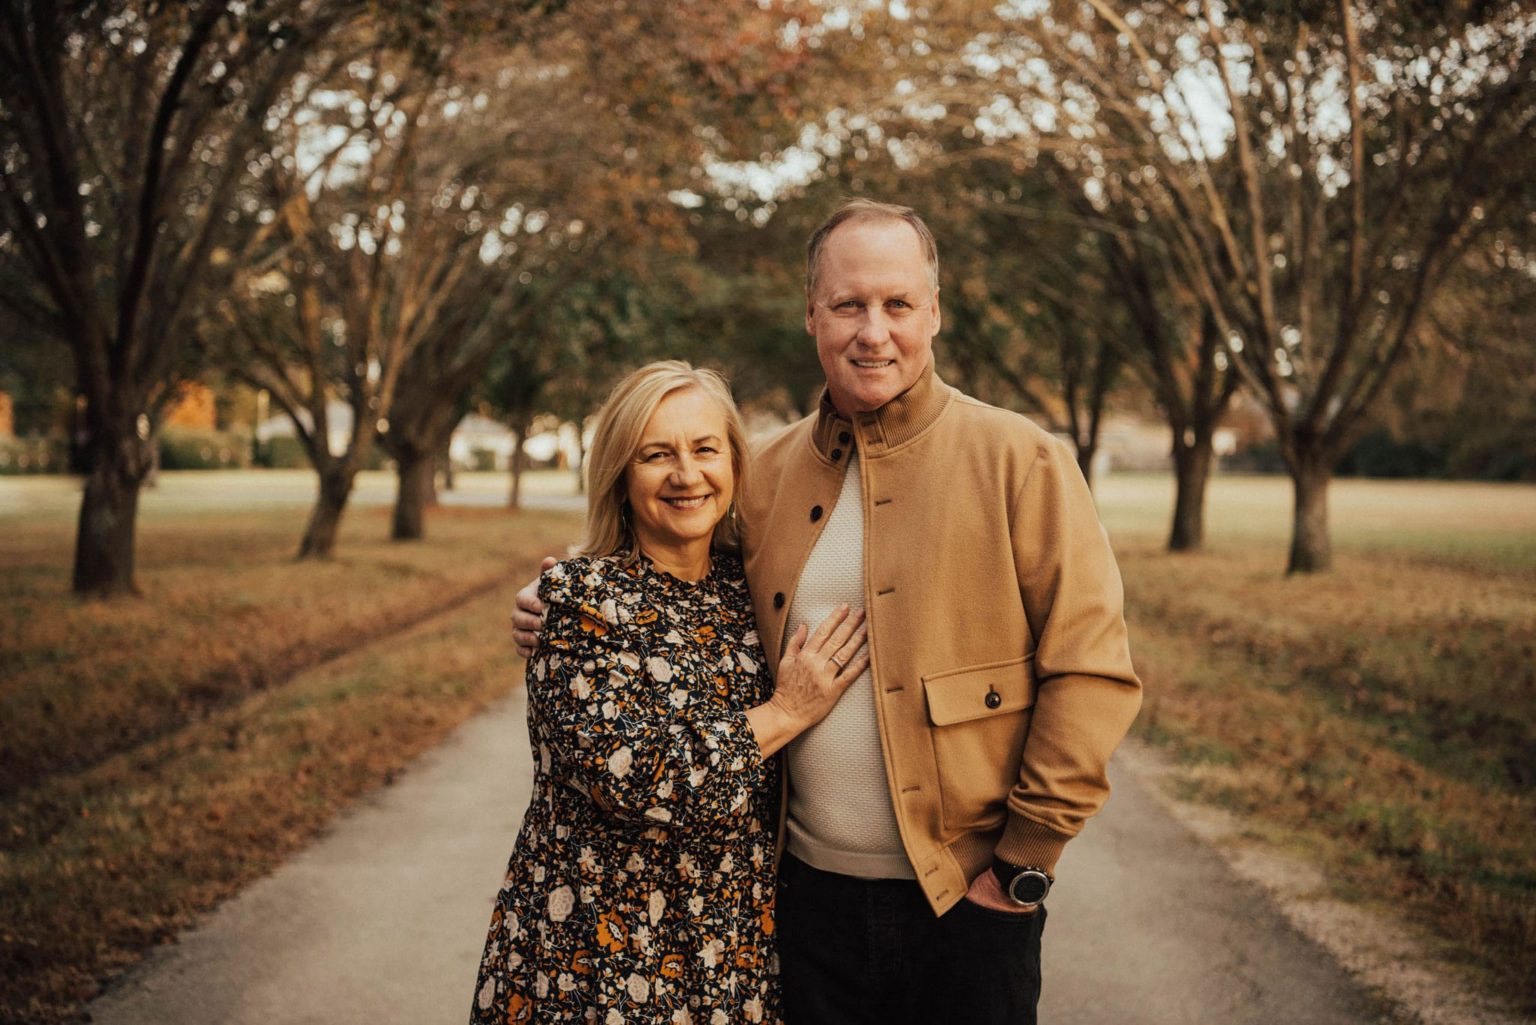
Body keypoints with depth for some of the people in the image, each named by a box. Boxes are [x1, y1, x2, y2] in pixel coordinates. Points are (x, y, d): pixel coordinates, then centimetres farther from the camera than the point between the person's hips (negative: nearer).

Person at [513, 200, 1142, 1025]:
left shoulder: (1019, 461, -6)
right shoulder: (763, 473, 5)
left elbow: (1091, 670, -8)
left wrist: (1026, 857, -9)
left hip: (967, 898, -3)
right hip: (809, 893, 3)